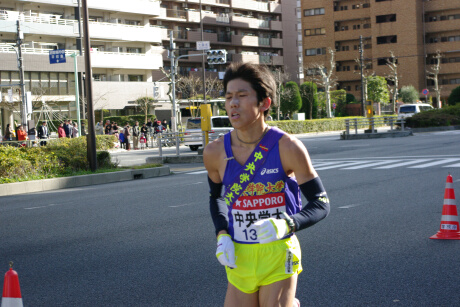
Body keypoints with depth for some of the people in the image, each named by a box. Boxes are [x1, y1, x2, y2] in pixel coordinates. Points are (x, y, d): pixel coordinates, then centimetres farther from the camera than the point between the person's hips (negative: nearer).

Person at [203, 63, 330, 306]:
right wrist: (221, 236, -2)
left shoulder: (287, 148, -13)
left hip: (278, 256, -3)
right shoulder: (215, 153, -4)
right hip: (238, 258, 3)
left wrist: (286, 224, -26)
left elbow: (321, 203, -7)